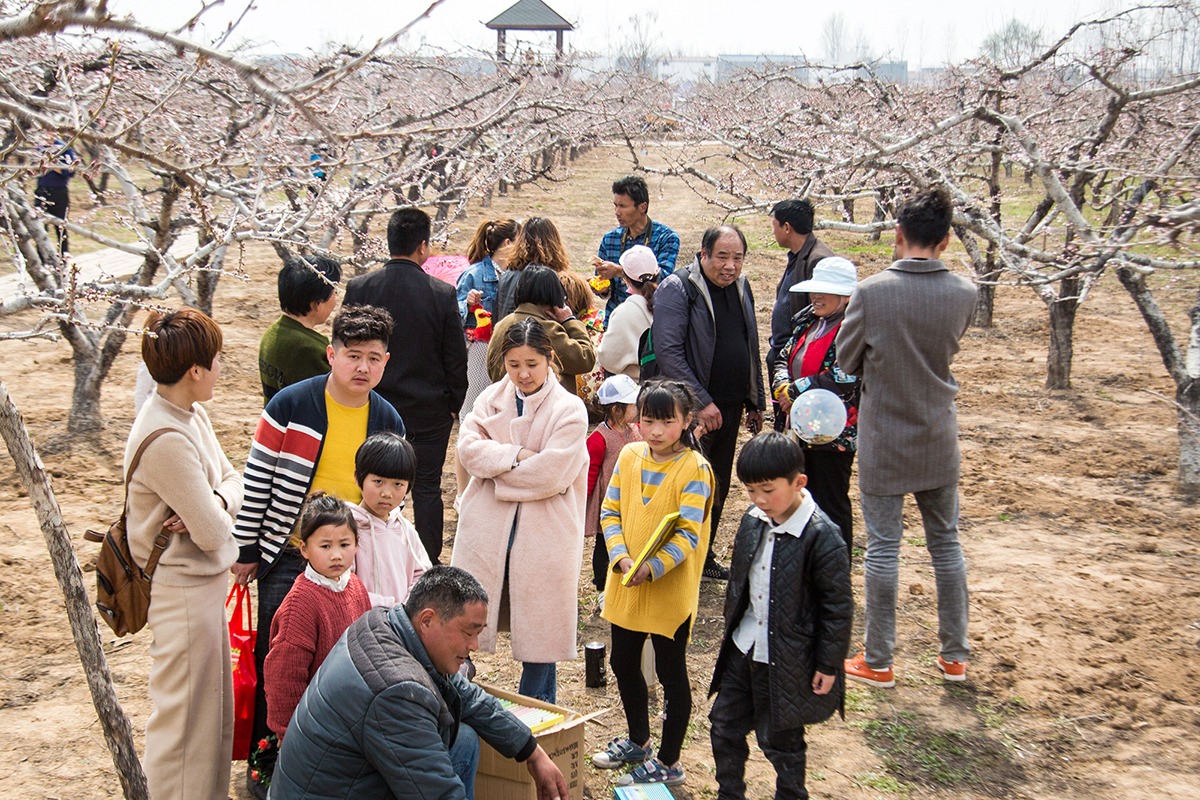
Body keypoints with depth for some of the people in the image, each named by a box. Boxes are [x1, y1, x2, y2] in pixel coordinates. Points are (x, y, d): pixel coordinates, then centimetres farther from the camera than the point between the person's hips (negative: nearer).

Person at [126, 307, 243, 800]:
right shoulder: (167, 440, -27)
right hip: (183, 589, -10)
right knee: (184, 714, 5)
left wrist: (215, 501, -15)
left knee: (214, 704, 22)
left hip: (204, 581, 10)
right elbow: (212, 532, -25)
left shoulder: (190, 414, 2)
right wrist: (218, 510, -3)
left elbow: (232, 480, 7)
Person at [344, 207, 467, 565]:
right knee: (427, 489, 9)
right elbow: (456, 358, -6)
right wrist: (454, 404, 8)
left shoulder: (359, 289, -8)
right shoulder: (443, 294, -13)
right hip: (431, 410, -1)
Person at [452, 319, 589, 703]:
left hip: (542, 535, -3)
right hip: (486, 529, 3)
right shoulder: (492, 397, 5)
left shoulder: (569, 409, -8)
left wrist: (495, 463, -9)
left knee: (539, 626, 8)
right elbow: (468, 447, -7)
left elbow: (550, 474, -17)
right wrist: (517, 455, -18)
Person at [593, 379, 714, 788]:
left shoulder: (694, 469, -15)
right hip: (624, 585, 6)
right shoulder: (629, 456, 1)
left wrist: (652, 568, -31)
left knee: (671, 673, 7)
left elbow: (688, 535, -19)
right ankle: (638, 741, 41)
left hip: (671, 589, -6)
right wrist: (621, 556, -13)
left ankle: (669, 763, 21)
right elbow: (610, 511, 2)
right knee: (623, 664, 19)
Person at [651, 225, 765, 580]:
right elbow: (668, 352, -19)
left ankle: (703, 557, 28)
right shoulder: (677, 289, -13)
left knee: (718, 488, 15)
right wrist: (702, 402, -21)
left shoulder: (740, 288, 10)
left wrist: (756, 402, 17)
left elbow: (751, 349, 19)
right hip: (692, 411, -7)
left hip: (730, 408, 7)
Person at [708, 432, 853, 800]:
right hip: (743, 650, 7)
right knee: (724, 725, 16)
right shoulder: (753, 522, -2)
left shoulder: (821, 537, -22)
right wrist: (730, 628, 18)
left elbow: (839, 606, -16)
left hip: (788, 661, -7)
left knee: (780, 741, 9)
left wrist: (828, 665, -12)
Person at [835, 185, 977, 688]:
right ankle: (955, 656, 25)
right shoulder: (963, 294, -8)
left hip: (884, 442, -3)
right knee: (946, 544, 16)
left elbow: (845, 359, -5)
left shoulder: (872, 292, -17)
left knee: (883, 549, 5)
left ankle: (878, 662, 14)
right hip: (939, 442, 3)